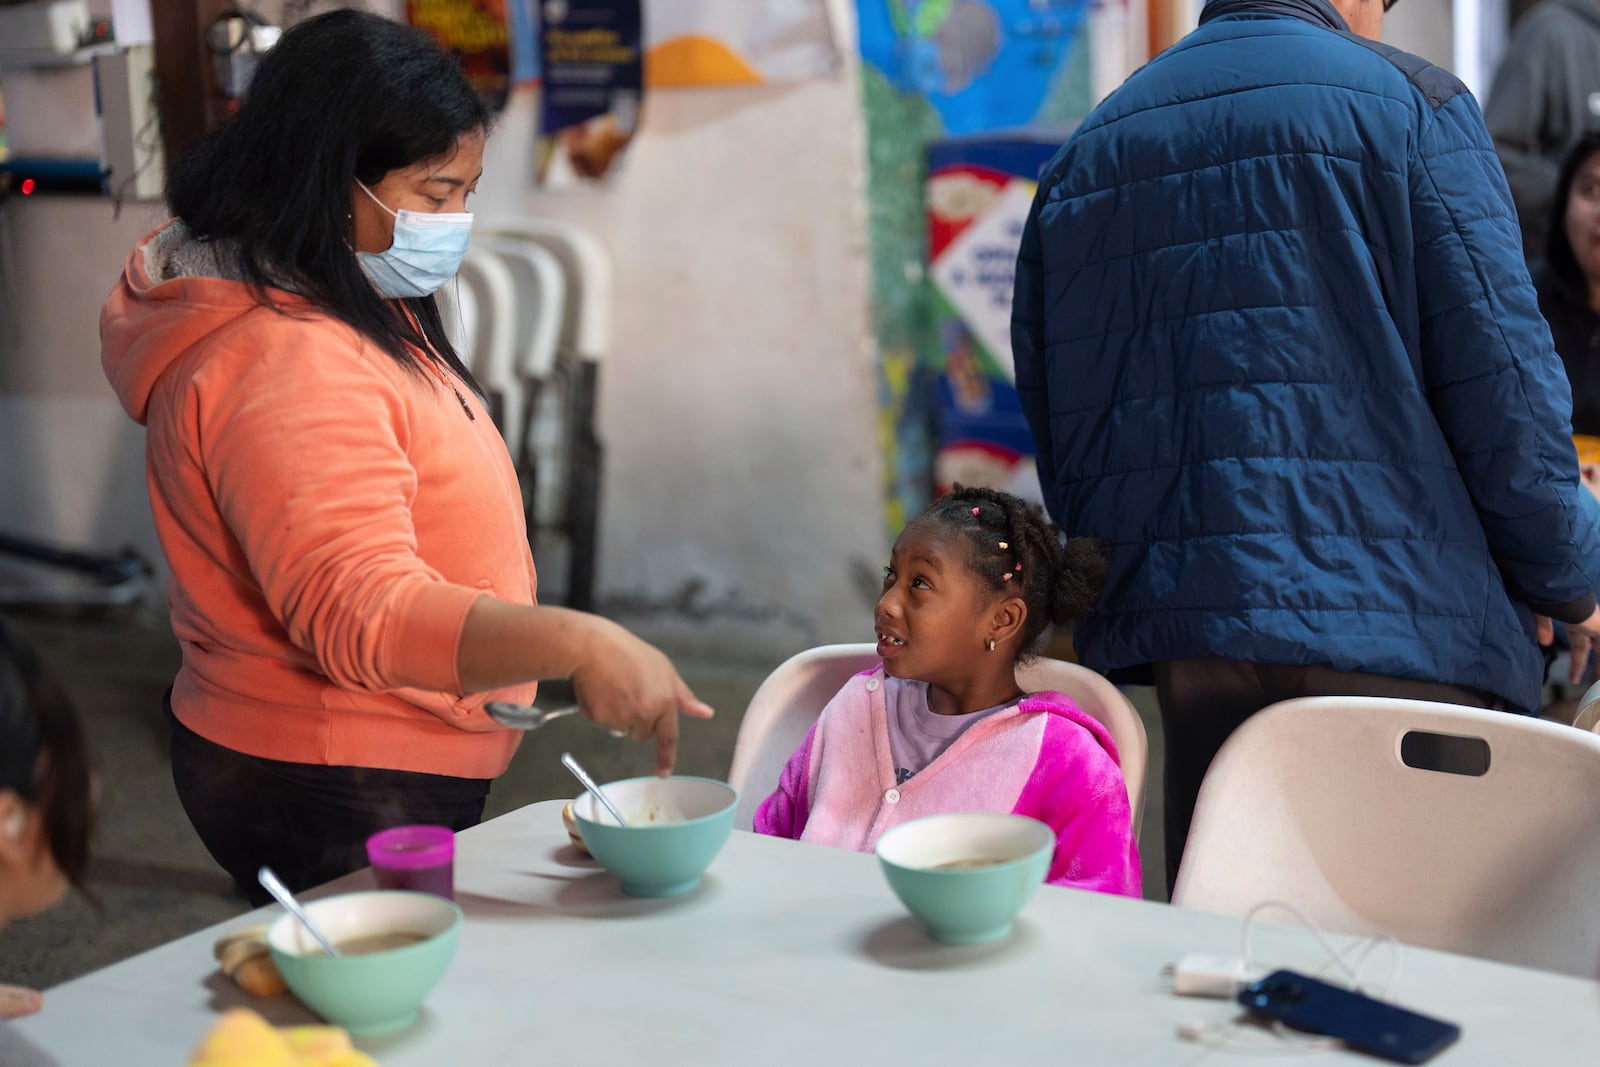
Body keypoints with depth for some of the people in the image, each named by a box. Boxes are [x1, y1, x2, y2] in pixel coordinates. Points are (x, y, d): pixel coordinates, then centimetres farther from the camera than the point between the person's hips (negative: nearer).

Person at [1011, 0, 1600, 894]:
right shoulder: (1409, 104, 0)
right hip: (1393, 638, -5)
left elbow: (1055, 423, 16)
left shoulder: (1084, 153, 15)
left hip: (1169, 639, 5)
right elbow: (1506, 394, -5)